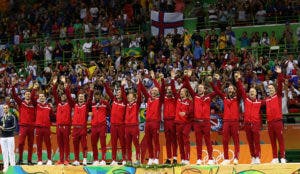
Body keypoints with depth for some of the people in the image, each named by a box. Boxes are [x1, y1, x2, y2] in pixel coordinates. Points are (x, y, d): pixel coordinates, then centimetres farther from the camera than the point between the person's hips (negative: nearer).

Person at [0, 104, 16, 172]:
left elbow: (14, 126, -9)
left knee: (11, 152, -5)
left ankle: (13, 166, -1)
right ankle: (6, 166, 10)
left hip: (10, 137, -4)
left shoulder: (12, 117, 0)